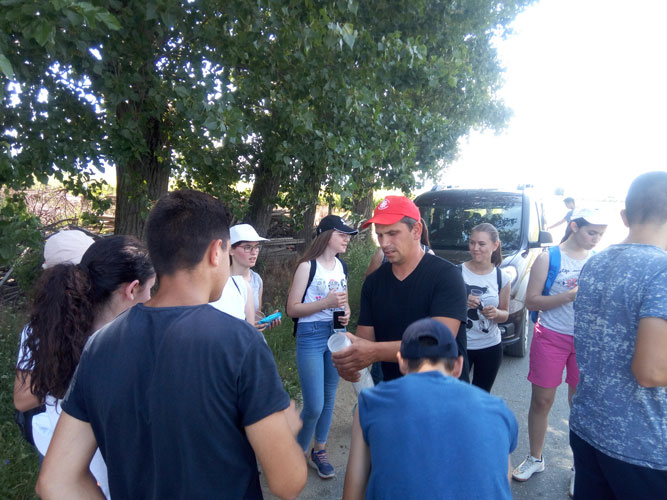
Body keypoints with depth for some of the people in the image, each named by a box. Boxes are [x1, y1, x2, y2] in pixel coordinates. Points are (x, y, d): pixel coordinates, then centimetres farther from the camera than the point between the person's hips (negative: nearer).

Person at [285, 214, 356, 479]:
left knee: (329, 398, 14)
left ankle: (319, 452, 33)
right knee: (314, 406, -4)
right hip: (310, 336, -6)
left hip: (335, 335, 6)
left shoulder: (341, 266, 8)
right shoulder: (308, 266, -10)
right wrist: (326, 303, -21)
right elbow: (292, 309, -12)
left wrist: (346, 312, -1)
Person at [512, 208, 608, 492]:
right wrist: (571, 295, -20)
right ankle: (535, 459, 28)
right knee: (541, 400, 8)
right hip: (550, 338, -2)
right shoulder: (548, 258, -5)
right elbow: (531, 301, -9)